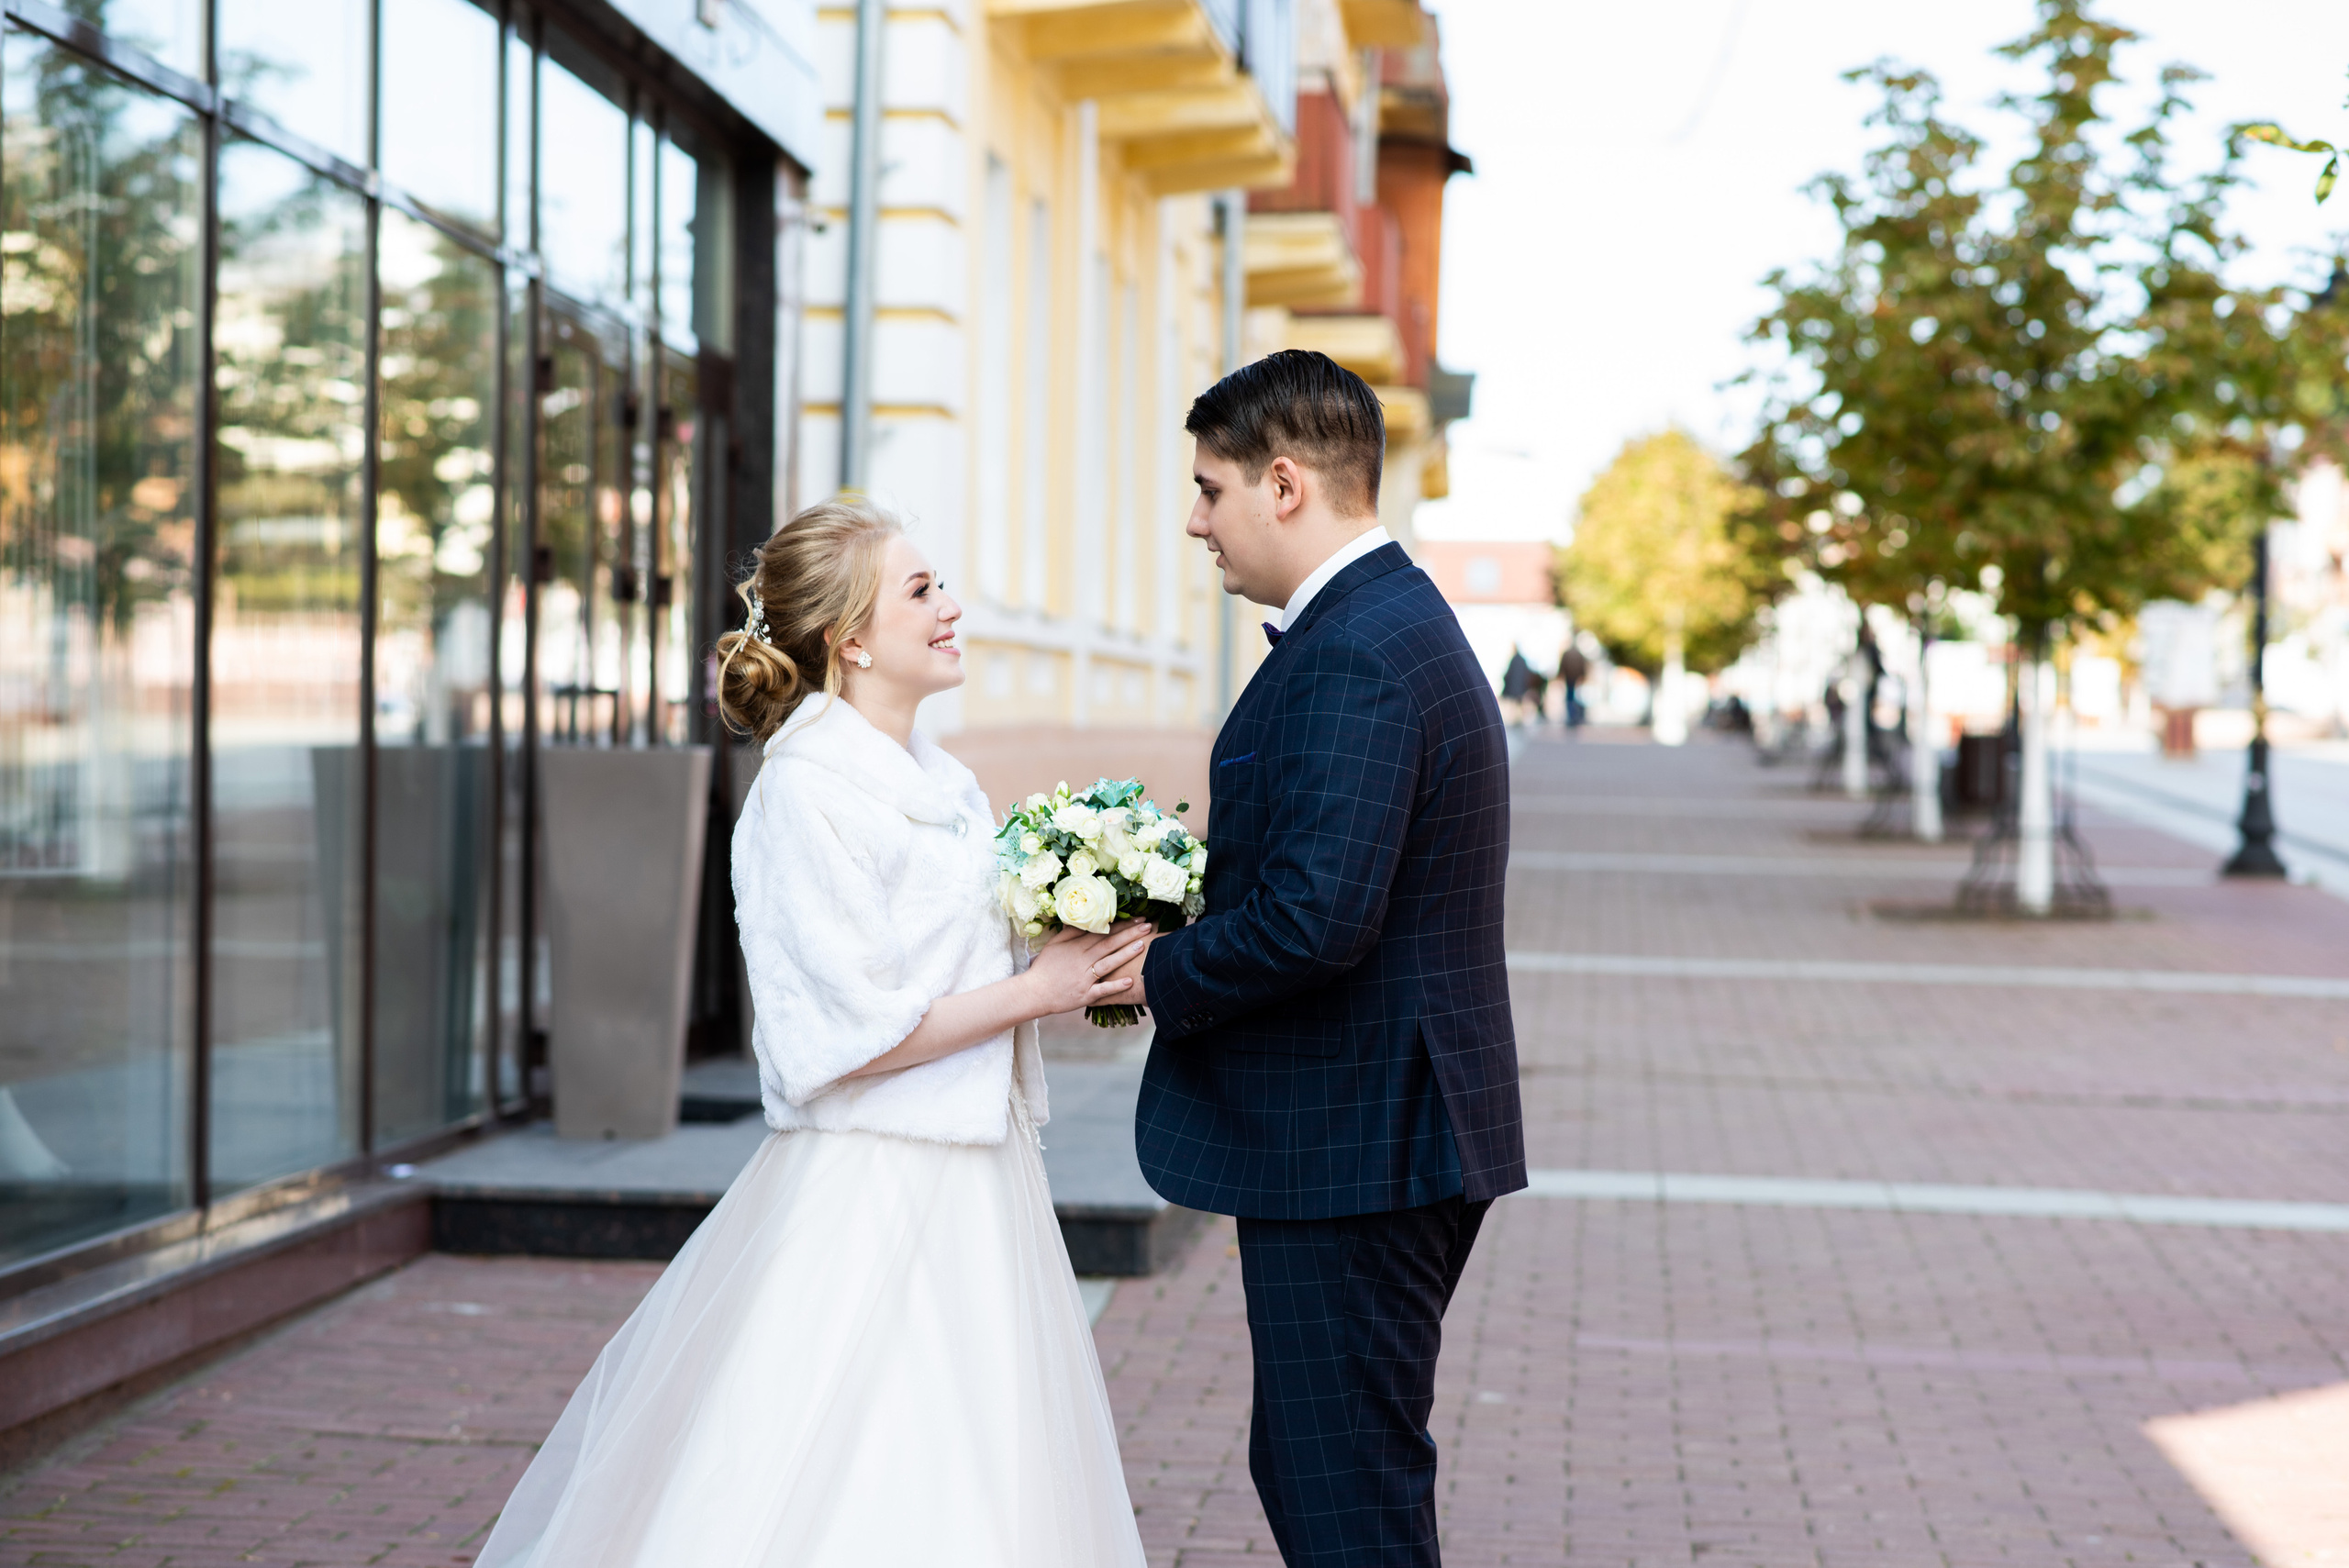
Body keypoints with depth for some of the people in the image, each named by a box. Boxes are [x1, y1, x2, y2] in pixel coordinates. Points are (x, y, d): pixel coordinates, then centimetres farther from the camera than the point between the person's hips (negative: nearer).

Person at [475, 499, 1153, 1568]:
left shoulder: (941, 782, 11)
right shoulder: (807, 794, -15)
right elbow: (853, 1038, -19)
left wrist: (1081, 969, 4)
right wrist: (1036, 990, -13)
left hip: (971, 1194, 9)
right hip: (867, 1199, -8)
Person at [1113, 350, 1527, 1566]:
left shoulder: (1355, 654, -19)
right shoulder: (1399, 620, 15)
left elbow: (1317, 917, -28)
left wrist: (1162, 977, -11)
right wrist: (1179, 938, 7)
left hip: (1351, 1151, -11)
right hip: (1387, 1141, 11)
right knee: (1303, 1468, 19)